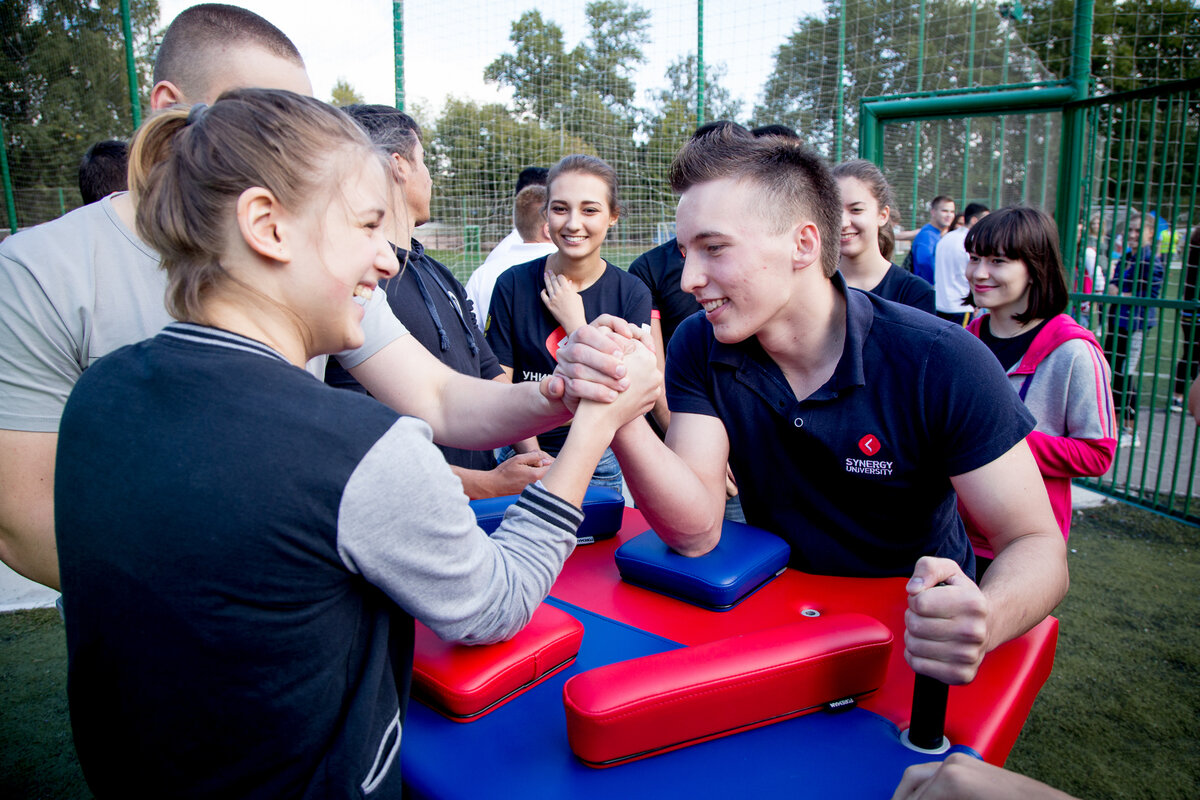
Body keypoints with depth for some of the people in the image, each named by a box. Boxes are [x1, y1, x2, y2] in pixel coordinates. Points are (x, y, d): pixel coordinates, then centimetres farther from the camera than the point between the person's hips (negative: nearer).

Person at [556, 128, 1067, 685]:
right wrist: (620, 413, -38)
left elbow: (1036, 543, -17)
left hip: (914, 637, -2)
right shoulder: (699, 348, -10)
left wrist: (986, 621, -40)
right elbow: (695, 531, -20)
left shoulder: (939, 363, -19)